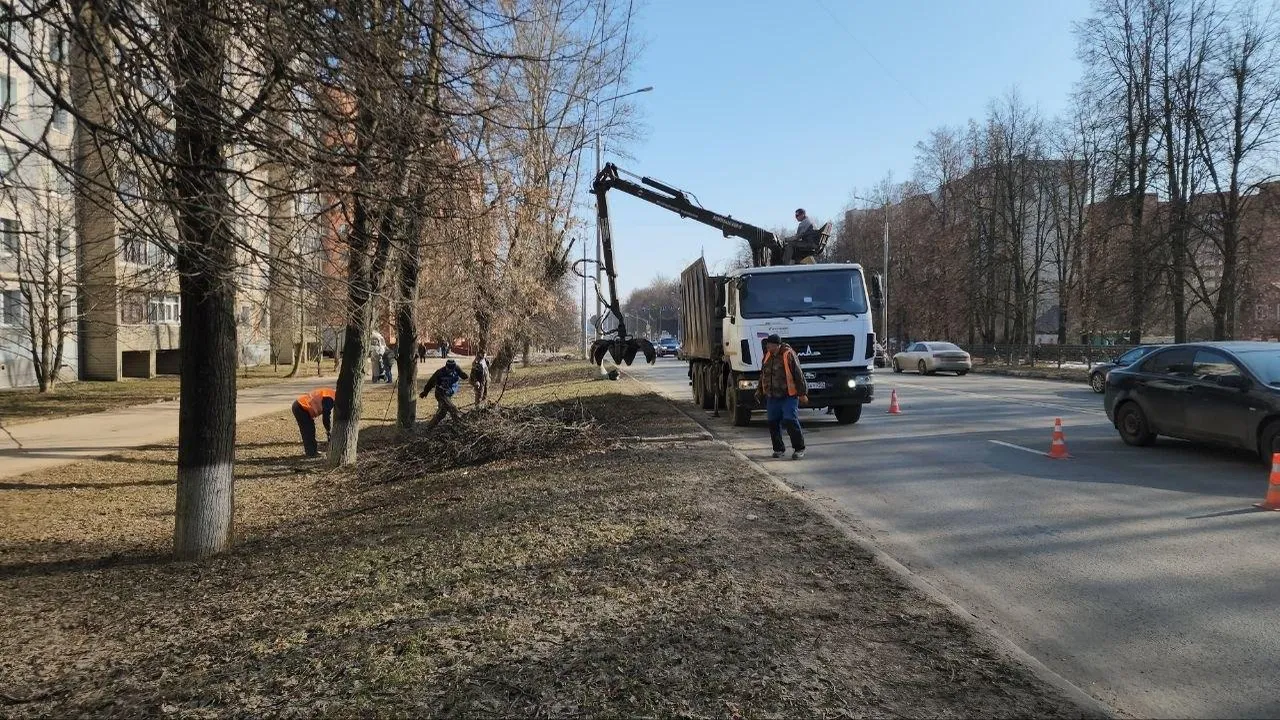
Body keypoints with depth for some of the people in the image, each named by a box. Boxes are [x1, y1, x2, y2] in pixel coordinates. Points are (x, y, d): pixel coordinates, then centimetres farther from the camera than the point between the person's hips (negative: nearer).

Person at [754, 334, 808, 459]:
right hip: (772, 397, 6)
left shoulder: (789, 355, -10)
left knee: (790, 421, -12)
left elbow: (798, 374, -9)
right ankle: (779, 449, 20)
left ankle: (799, 448, 0)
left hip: (788, 396, -6)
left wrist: (802, 393, -10)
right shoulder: (767, 356, 10)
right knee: (773, 423, 6)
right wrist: (759, 390, 22)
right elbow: (763, 374, 23)